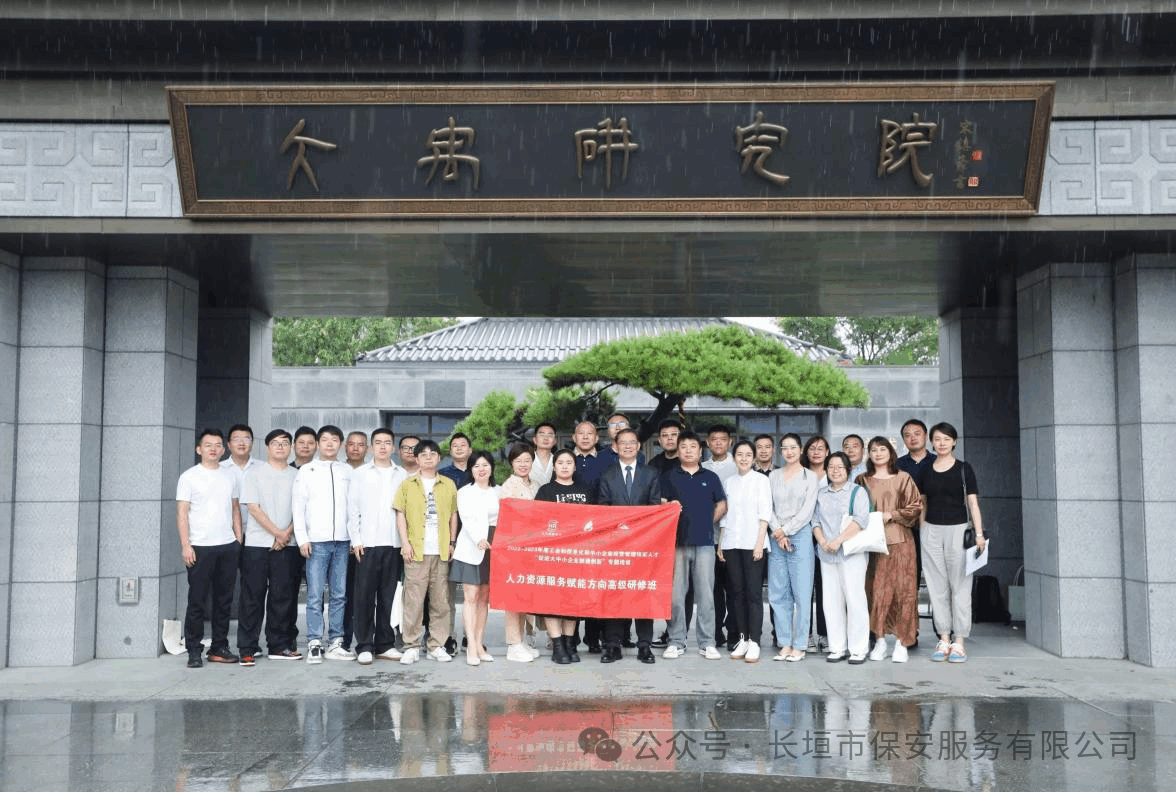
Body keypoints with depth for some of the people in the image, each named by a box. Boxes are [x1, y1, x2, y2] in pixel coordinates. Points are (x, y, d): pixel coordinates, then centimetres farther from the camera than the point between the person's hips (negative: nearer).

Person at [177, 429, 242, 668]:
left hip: (228, 546, 5)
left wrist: (239, 540, 11)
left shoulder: (230, 477, 14)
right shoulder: (189, 477, 0)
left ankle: (219, 648, 16)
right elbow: (182, 513, -4)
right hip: (200, 547, -4)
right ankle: (194, 651, 6)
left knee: (224, 599, 8)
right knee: (197, 600, -2)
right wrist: (185, 545, -11)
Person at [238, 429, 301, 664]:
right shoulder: (255, 474, 4)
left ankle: (279, 646, 12)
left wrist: (288, 533, -8)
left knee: (283, 596, 4)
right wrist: (277, 533, -11)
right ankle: (247, 648, 5)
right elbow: (253, 508, -4)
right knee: (253, 596, 0)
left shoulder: (297, 476, 12)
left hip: (287, 546, 2)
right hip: (257, 543, -2)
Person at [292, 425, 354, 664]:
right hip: (317, 541, -2)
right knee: (315, 595, -6)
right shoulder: (306, 470, 7)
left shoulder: (348, 472, 13)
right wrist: (302, 538, -5)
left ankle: (335, 643, 10)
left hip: (342, 541, 2)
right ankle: (314, 644, 0)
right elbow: (297, 506, 3)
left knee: (340, 594, 4)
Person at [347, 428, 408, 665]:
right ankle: (364, 646, 3)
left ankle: (385, 644, 12)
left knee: (388, 596, 5)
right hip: (367, 543, -2)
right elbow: (352, 509, 5)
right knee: (365, 595, -3)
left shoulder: (403, 476, 12)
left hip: (394, 543, 2)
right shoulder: (360, 474, 7)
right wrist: (356, 540, -3)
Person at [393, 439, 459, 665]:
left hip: (441, 552, 2)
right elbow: (400, 514, 5)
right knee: (414, 599, -4)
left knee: (440, 599, 3)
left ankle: (437, 645, 11)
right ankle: (411, 646, 3)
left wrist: (452, 542, 8)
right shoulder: (408, 484, 8)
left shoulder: (448, 485, 13)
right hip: (416, 551, -2)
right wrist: (405, 542, -4)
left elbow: (453, 514, 16)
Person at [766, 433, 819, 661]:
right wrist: (777, 532, -6)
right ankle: (785, 644, 9)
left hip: (800, 535, -3)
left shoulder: (809, 476, 5)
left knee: (801, 593, -5)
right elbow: (768, 507, 8)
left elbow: (807, 510, -3)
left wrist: (785, 531, -7)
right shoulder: (773, 476, 14)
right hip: (776, 538, 3)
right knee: (778, 593, 2)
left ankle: (799, 646, 0)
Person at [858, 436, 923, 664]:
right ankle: (880, 640, 7)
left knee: (902, 589, -4)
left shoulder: (903, 478, 6)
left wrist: (892, 515, -7)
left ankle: (901, 642, 3)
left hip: (899, 541, -1)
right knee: (876, 590, -2)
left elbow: (916, 507, 3)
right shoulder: (863, 480, 11)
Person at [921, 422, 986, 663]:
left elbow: (973, 502, -1)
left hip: (958, 529, -3)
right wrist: (922, 532, 11)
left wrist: (979, 533, -9)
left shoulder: (963, 469, 2)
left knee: (960, 586, -2)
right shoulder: (926, 470, 10)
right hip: (932, 531, 3)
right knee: (937, 587, 4)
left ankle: (959, 643, 4)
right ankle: (944, 641, 10)